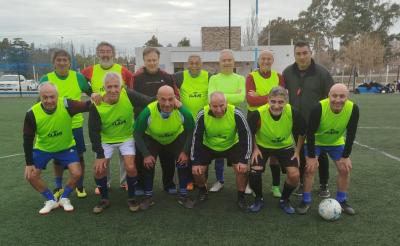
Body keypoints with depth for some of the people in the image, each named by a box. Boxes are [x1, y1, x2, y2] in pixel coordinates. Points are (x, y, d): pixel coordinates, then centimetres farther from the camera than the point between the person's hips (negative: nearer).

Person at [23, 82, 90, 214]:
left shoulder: (66, 105, -29)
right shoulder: (32, 113, -24)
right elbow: (28, 139, -14)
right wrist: (29, 163, -12)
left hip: (66, 147, -1)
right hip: (42, 149, 1)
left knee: (77, 173, -14)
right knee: (31, 176, -6)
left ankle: (64, 198, 15)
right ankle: (51, 200, 16)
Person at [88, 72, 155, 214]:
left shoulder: (129, 96, -26)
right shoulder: (96, 106, -24)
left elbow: (150, 101, -20)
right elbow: (94, 132, -15)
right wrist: (100, 155, -16)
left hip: (126, 138, -1)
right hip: (106, 140, 1)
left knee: (131, 168, -13)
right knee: (99, 170, -5)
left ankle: (131, 198, 13)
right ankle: (104, 200, 21)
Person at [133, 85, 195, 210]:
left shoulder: (183, 111, -34)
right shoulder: (148, 112, -36)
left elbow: (191, 131, -15)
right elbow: (137, 133, -20)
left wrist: (185, 151, -18)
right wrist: (146, 154, -19)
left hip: (177, 138, 1)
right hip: (153, 139, 0)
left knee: (183, 161, -12)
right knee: (148, 163, -13)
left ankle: (183, 196, 9)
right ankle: (149, 197, 11)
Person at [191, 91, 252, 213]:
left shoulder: (236, 113, -31)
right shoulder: (203, 114, -28)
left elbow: (246, 136, -21)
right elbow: (197, 138, -17)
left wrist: (244, 160, -23)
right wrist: (195, 162, -17)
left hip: (232, 146, -1)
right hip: (208, 146, 1)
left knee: (242, 170, -15)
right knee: (197, 170, -8)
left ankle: (241, 198, 10)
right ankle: (203, 193, 23)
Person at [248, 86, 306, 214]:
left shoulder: (293, 113, -27)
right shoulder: (258, 113, -31)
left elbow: (303, 133, -6)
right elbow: (249, 133, -9)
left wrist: (298, 151, -4)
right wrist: (255, 149, -11)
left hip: (285, 146, 1)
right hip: (262, 146, -1)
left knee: (294, 175, -14)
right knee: (254, 173, -19)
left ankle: (284, 200, 16)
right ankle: (259, 199, 12)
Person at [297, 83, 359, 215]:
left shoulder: (353, 109, -27)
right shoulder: (318, 108, -36)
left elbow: (351, 134, -15)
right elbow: (310, 133, -27)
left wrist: (345, 156, -12)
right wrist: (311, 156, -23)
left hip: (337, 142, 4)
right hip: (315, 141, -3)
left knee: (346, 168, -1)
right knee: (310, 168, -13)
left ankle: (341, 201, 19)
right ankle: (305, 201, 4)